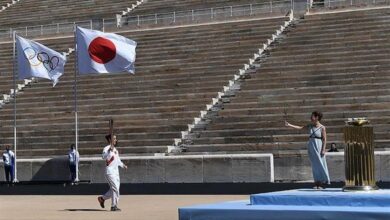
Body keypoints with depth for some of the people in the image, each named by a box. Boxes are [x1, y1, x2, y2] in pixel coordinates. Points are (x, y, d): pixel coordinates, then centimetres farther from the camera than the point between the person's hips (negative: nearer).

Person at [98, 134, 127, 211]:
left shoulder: (115, 149, 17)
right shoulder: (107, 148, -12)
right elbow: (104, 157, -32)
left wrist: (122, 165, 22)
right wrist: (110, 150, -43)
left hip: (116, 172, 9)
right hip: (110, 172, -9)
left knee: (114, 189, 12)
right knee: (115, 188, -10)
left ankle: (102, 198, 27)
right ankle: (114, 206, -3)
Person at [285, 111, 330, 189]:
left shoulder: (322, 128, -7)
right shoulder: (310, 126, 8)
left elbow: (324, 139, -8)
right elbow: (300, 128, 7)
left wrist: (323, 149, -15)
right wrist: (289, 125, 1)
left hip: (318, 147, -5)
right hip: (311, 147, 5)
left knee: (320, 164, -2)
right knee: (314, 165, 6)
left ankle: (322, 182, 5)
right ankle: (317, 182, 9)